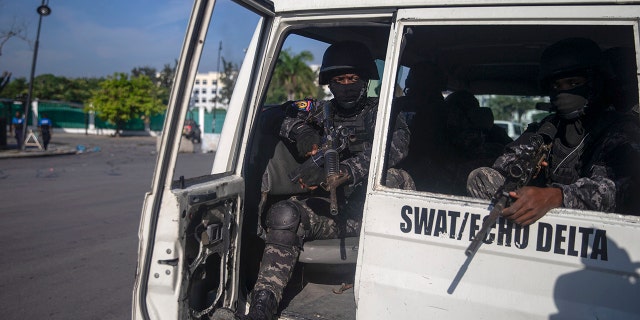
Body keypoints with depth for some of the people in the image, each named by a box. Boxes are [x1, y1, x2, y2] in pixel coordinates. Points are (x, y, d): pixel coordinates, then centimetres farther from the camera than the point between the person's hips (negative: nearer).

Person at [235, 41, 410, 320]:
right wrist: (301, 131, -10)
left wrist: (338, 172, -29)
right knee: (283, 214, -26)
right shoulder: (323, 112, 18)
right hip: (329, 208, 3)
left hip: (364, 211, -3)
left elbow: (396, 143, -15)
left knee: (391, 179, -35)